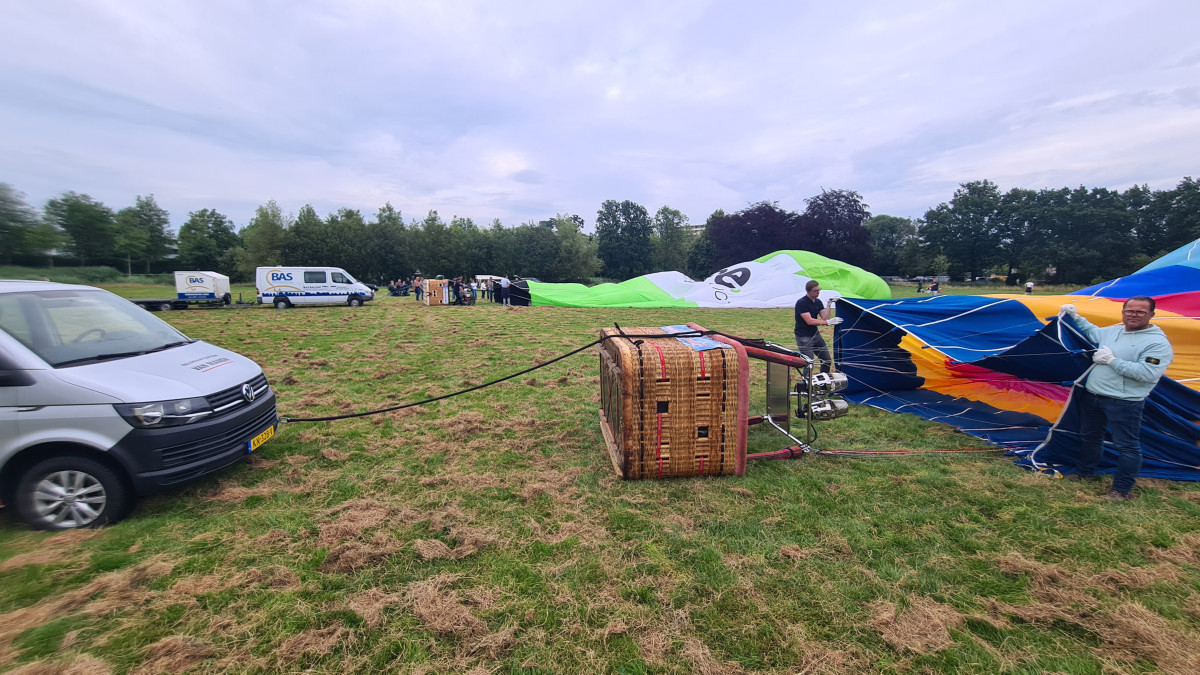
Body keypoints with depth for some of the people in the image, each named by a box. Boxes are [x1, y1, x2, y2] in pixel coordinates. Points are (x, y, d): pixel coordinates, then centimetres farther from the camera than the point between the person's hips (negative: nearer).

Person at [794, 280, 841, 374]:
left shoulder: (818, 302, 8)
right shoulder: (801, 303, -16)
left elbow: (824, 317, -1)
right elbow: (809, 321, -23)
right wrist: (828, 322, -24)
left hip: (815, 334, 8)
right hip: (804, 337, -8)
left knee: (827, 361, 13)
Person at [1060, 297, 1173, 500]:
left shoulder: (1158, 342, -13)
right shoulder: (1113, 330, 7)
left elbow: (1147, 373, -23)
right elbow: (1092, 332, 30)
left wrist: (1112, 361, -19)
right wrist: (1075, 317, 22)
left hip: (1124, 403, -7)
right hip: (1092, 395, 7)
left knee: (1127, 445, 3)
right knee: (1089, 437, 20)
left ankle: (1122, 490, 13)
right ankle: (1084, 472, 37)